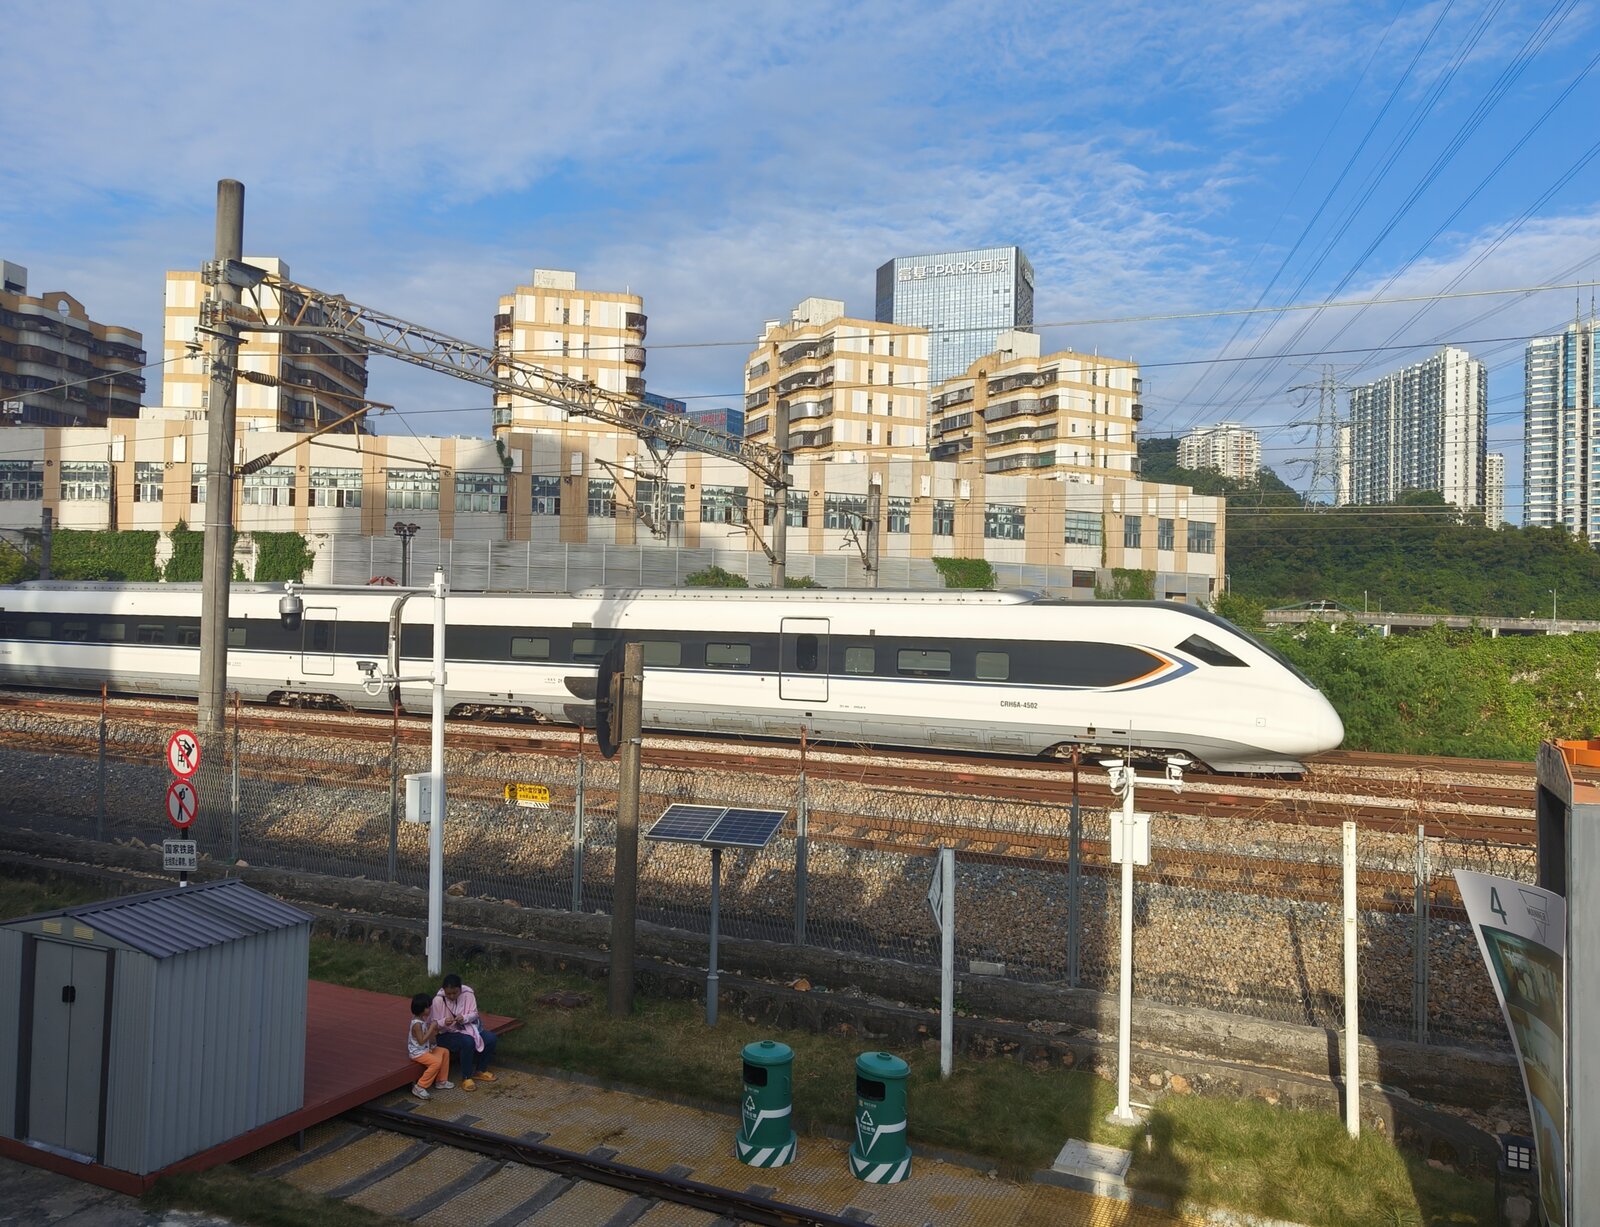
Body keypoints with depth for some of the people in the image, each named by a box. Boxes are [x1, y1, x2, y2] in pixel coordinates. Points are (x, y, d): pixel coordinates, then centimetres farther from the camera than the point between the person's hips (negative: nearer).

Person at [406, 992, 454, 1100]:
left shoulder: (424, 1019, 5)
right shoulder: (417, 1024, -24)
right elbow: (421, 1041, -27)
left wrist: (436, 1031, -1)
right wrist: (431, 1028, -24)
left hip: (426, 1048, 10)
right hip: (417, 1052, -10)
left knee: (445, 1052, 9)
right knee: (436, 1062, -24)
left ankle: (441, 1081, 17)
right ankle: (419, 1087, -15)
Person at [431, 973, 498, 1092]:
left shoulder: (467, 994, -13)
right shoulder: (438, 1000, -20)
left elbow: (474, 1014, -7)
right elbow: (434, 1024, -12)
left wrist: (464, 1018, -29)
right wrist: (444, 1022, -35)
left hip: (467, 1027, 4)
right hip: (447, 1034, -4)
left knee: (491, 1038, -16)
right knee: (468, 1042, -35)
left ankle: (480, 1071, 6)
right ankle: (466, 1078, -16)